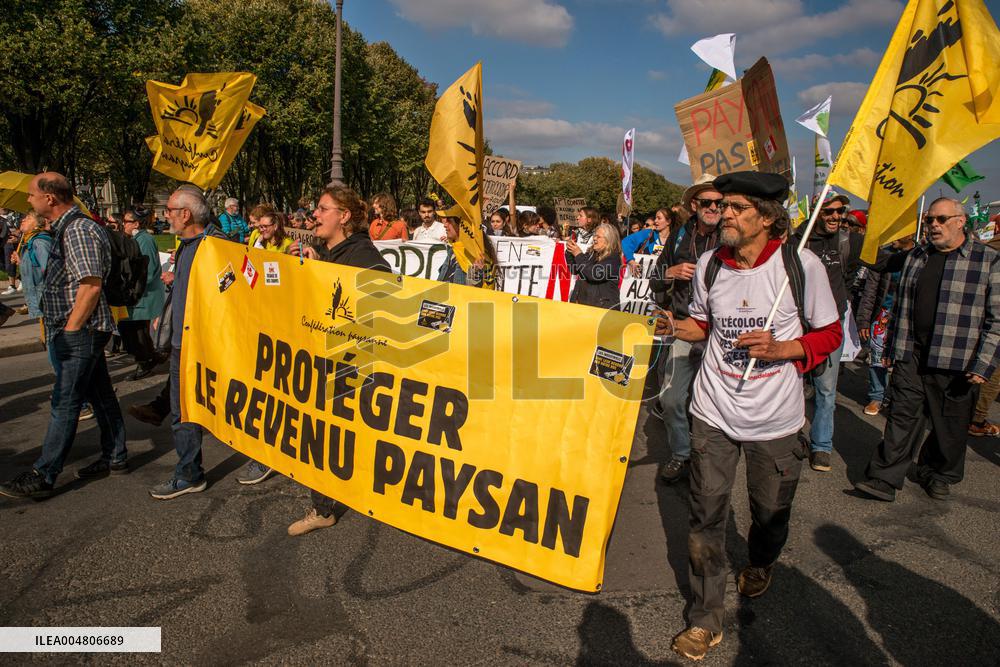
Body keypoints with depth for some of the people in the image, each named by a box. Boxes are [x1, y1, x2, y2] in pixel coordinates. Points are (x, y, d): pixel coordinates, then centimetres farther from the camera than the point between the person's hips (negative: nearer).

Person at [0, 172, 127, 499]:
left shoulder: (79, 230, -17)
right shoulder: (66, 228, 15)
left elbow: (91, 286, -22)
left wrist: (69, 331, -18)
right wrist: (64, 333, 16)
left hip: (81, 332, -10)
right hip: (80, 331, 10)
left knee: (65, 404, -4)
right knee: (101, 396, 14)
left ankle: (42, 477, 3)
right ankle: (115, 458, 24)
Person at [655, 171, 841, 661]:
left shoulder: (801, 265, -11)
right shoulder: (710, 264, -2)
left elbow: (830, 333, -2)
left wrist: (780, 349, -20)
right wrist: (676, 327, -8)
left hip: (775, 417, -1)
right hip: (714, 411, 2)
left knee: (770, 513, 17)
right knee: (706, 516, 3)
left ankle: (760, 565, 53)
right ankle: (706, 620, 19)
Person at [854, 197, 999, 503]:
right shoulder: (916, 257, 11)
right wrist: (892, 348, 15)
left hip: (956, 363, -3)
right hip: (911, 356, 3)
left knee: (950, 426, 10)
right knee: (902, 418, 3)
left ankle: (939, 475, 32)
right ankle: (884, 479, 8)